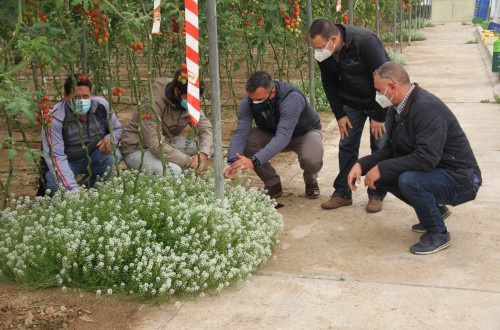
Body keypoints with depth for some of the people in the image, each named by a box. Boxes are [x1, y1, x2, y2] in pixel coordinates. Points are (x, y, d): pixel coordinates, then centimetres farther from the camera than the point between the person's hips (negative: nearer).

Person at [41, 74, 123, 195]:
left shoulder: (101, 105, -14)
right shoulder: (55, 118, -26)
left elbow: (117, 129, 4)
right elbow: (56, 157, -30)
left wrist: (110, 139, -23)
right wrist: (73, 189, -41)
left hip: (93, 157, 4)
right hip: (67, 162, -3)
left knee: (114, 156, -27)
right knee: (56, 185, -33)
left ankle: (89, 188, -4)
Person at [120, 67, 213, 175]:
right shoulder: (153, 103, -29)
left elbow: (206, 128, -9)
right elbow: (156, 146, -34)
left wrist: (203, 153, -30)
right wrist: (188, 161, -31)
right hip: (137, 149, -6)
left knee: (202, 147, -15)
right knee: (173, 170, -33)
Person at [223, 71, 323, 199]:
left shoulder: (292, 98, -39)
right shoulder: (247, 102, -24)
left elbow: (283, 137, -48)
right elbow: (241, 133, -31)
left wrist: (254, 161, -58)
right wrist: (232, 162, -49)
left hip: (305, 132, -4)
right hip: (272, 133, 4)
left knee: (312, 160, -36)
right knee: (246, 143, -25)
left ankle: (311, 181, 2)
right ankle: (273, 184, -4)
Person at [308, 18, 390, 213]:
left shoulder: (365, 42, -34)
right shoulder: (324, 53, -16)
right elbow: (329, 83, -2)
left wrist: (379, 117, -24)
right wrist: (339, 114, -6)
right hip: (351, 101, 5)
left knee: (380, 147, -3)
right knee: (346, 145, 4)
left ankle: (376, 195, 8)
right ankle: (342, 193, 13)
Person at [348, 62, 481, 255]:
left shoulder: (428, 108, -25)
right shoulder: (398, 108, 3)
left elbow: (427, 158, -33)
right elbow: (390, 150, 9)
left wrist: (382, 168, -27)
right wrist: (362, 165, -6)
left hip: (460, 179, -9)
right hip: (433, 173, 9)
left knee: (409, 180, -33)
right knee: (380, 174, 2)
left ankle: (438, 233, -8)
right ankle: (434, 209, 17)